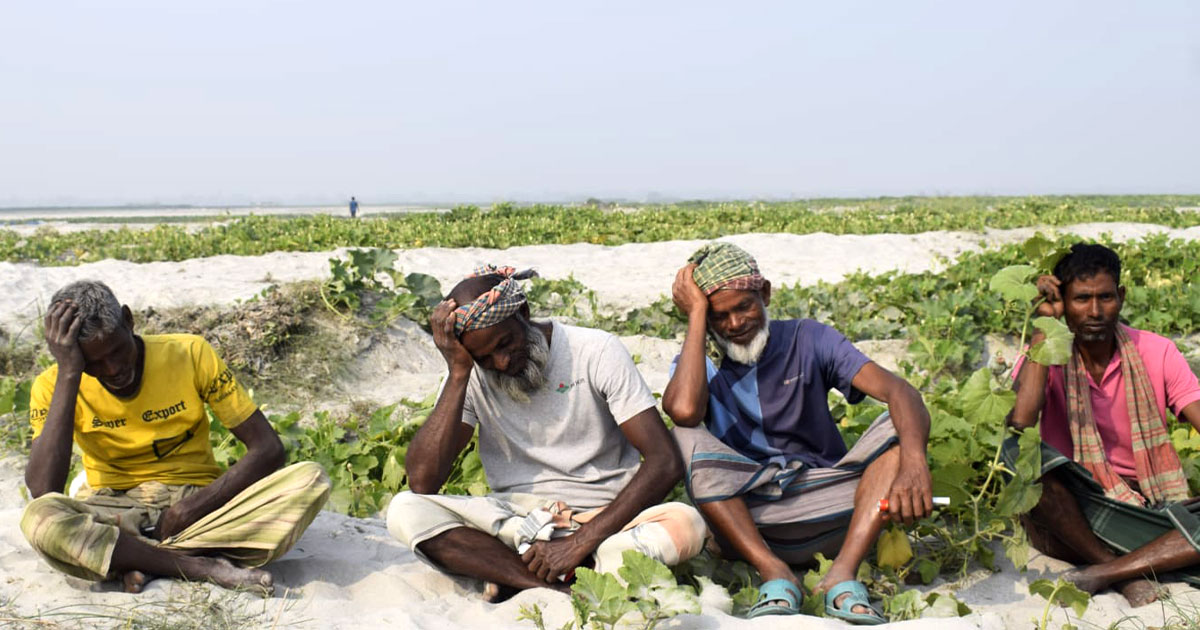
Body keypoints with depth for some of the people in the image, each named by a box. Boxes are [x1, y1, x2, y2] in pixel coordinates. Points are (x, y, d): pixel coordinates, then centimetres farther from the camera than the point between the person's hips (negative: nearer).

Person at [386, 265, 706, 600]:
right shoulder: (471, 375, -1)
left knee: (686, 525, -33)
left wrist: (579, 543, -23)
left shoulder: (598, 352, -9)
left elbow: (665, 462, -16)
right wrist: (458, 373, -18)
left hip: (603, 518, -1)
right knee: (405, 511, -24)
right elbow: (422, 481, -13)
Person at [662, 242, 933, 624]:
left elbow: (898, 390, -15)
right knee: (687, 440, -24)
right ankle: (775, 574, -31)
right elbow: (684, 411, -26)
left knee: (897, 425, -19)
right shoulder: (699, 364, 2)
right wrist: (696, 314, -15)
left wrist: (914, 460, -36)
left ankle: (843, 574, -33)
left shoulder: (807, 341, 1)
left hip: (825, 507, 1)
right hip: (745, 517, -1)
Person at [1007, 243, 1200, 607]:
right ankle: (1126, 571, -20)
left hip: (1146, 512, 1)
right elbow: (1020, 422, -24)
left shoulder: (1157, 353, 1)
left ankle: (1102, 574, -24)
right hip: (1068, 512, -1)